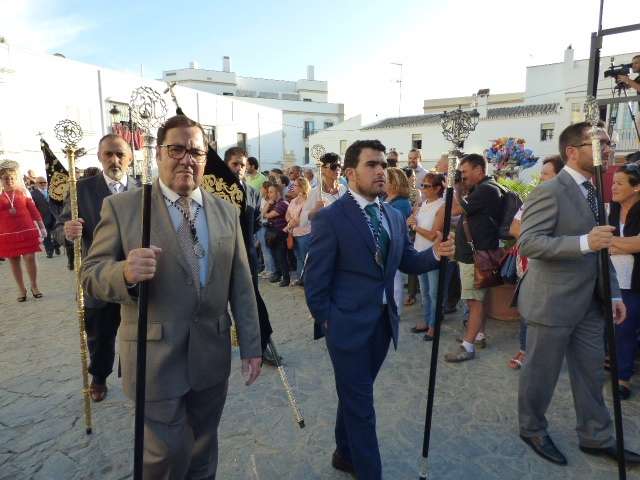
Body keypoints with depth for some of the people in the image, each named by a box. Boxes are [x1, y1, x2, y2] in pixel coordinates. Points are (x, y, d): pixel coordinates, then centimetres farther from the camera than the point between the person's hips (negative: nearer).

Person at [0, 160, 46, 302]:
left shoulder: (23, 191, 4)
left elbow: (33, 210, 4)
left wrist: (42, 227, 0)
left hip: (27, 231, -1)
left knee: (30, 258, -4)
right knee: (14, 262, 7)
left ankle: (34, 287, 13)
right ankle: (22, 289, 18)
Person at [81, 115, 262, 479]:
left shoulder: (227, 212, 2)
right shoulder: (121, 207, -6)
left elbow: (241, 285, 3)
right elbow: (92, 274, -7)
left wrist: (252, 346, 3)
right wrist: (125, 273, -30)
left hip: (212, 355, 4)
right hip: (157, 358, -3)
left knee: (203, 450, 22)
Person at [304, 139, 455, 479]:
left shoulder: (395, 216, 7)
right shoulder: (330, 217, -14)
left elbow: (406, 262, 10)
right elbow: (315, 278, -12)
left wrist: (434, 254, -8)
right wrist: (325, 321, -8)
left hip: (383, 321, 7)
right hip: (349, 324, -6)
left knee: (355, 396, 23)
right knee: (360, 403, 7)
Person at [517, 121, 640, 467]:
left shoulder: (594, 191, 12)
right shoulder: (549, 191, -16)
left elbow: (600, 251, 16)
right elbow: (528, 243, -24)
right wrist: (584, 242, -31)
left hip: (589, 303, 8)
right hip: (552, 303, -8)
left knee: (592, 373, 19)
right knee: (541, 373, 10)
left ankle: (596, 438, 37)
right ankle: (532, 430, 32)